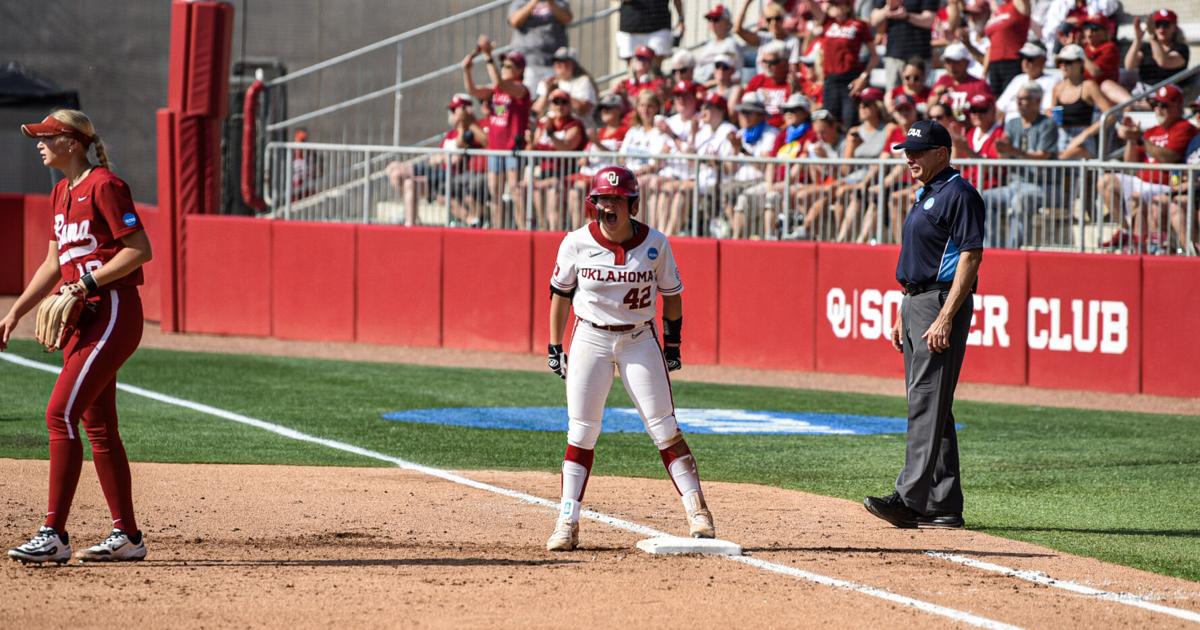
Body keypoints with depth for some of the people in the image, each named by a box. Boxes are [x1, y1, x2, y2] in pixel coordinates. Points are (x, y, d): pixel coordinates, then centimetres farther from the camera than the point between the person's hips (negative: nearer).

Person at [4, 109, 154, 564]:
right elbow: (54, 264, 22)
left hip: (113, 312, -10)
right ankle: (127, 535, 16)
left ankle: (54, 535, -17)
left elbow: (140, 250, -15)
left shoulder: (104, 186, -11)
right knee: (98, 426, 10)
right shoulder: (61, 194, 17)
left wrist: (89, 281, -19)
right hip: (83, 320, 10)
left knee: (61, 413, -16)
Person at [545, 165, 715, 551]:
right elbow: (561, 294, 5)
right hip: (590, 338, 0)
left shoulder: (655, 244, -7)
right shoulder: (577, 243, -7)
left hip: (640, 340, 0)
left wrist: (672, 344, 3)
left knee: (664, 429, -4)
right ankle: (567, 525, 2)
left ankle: (697, 512, 0)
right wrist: (555, 348, 4)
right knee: (581, 433, -1)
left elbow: (671, 294, 5)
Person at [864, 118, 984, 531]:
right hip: (916, 303, 11)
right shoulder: (925, 195, 19)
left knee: (927, 403, -14)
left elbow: (970, 257, -18)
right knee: (928, 405, 10)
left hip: (942, 302, -11)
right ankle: (943, 507, 11)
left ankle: (910, 500, -20)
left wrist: (945, 318, -24)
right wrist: (902, 316, 20)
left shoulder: (958, 194, -11)